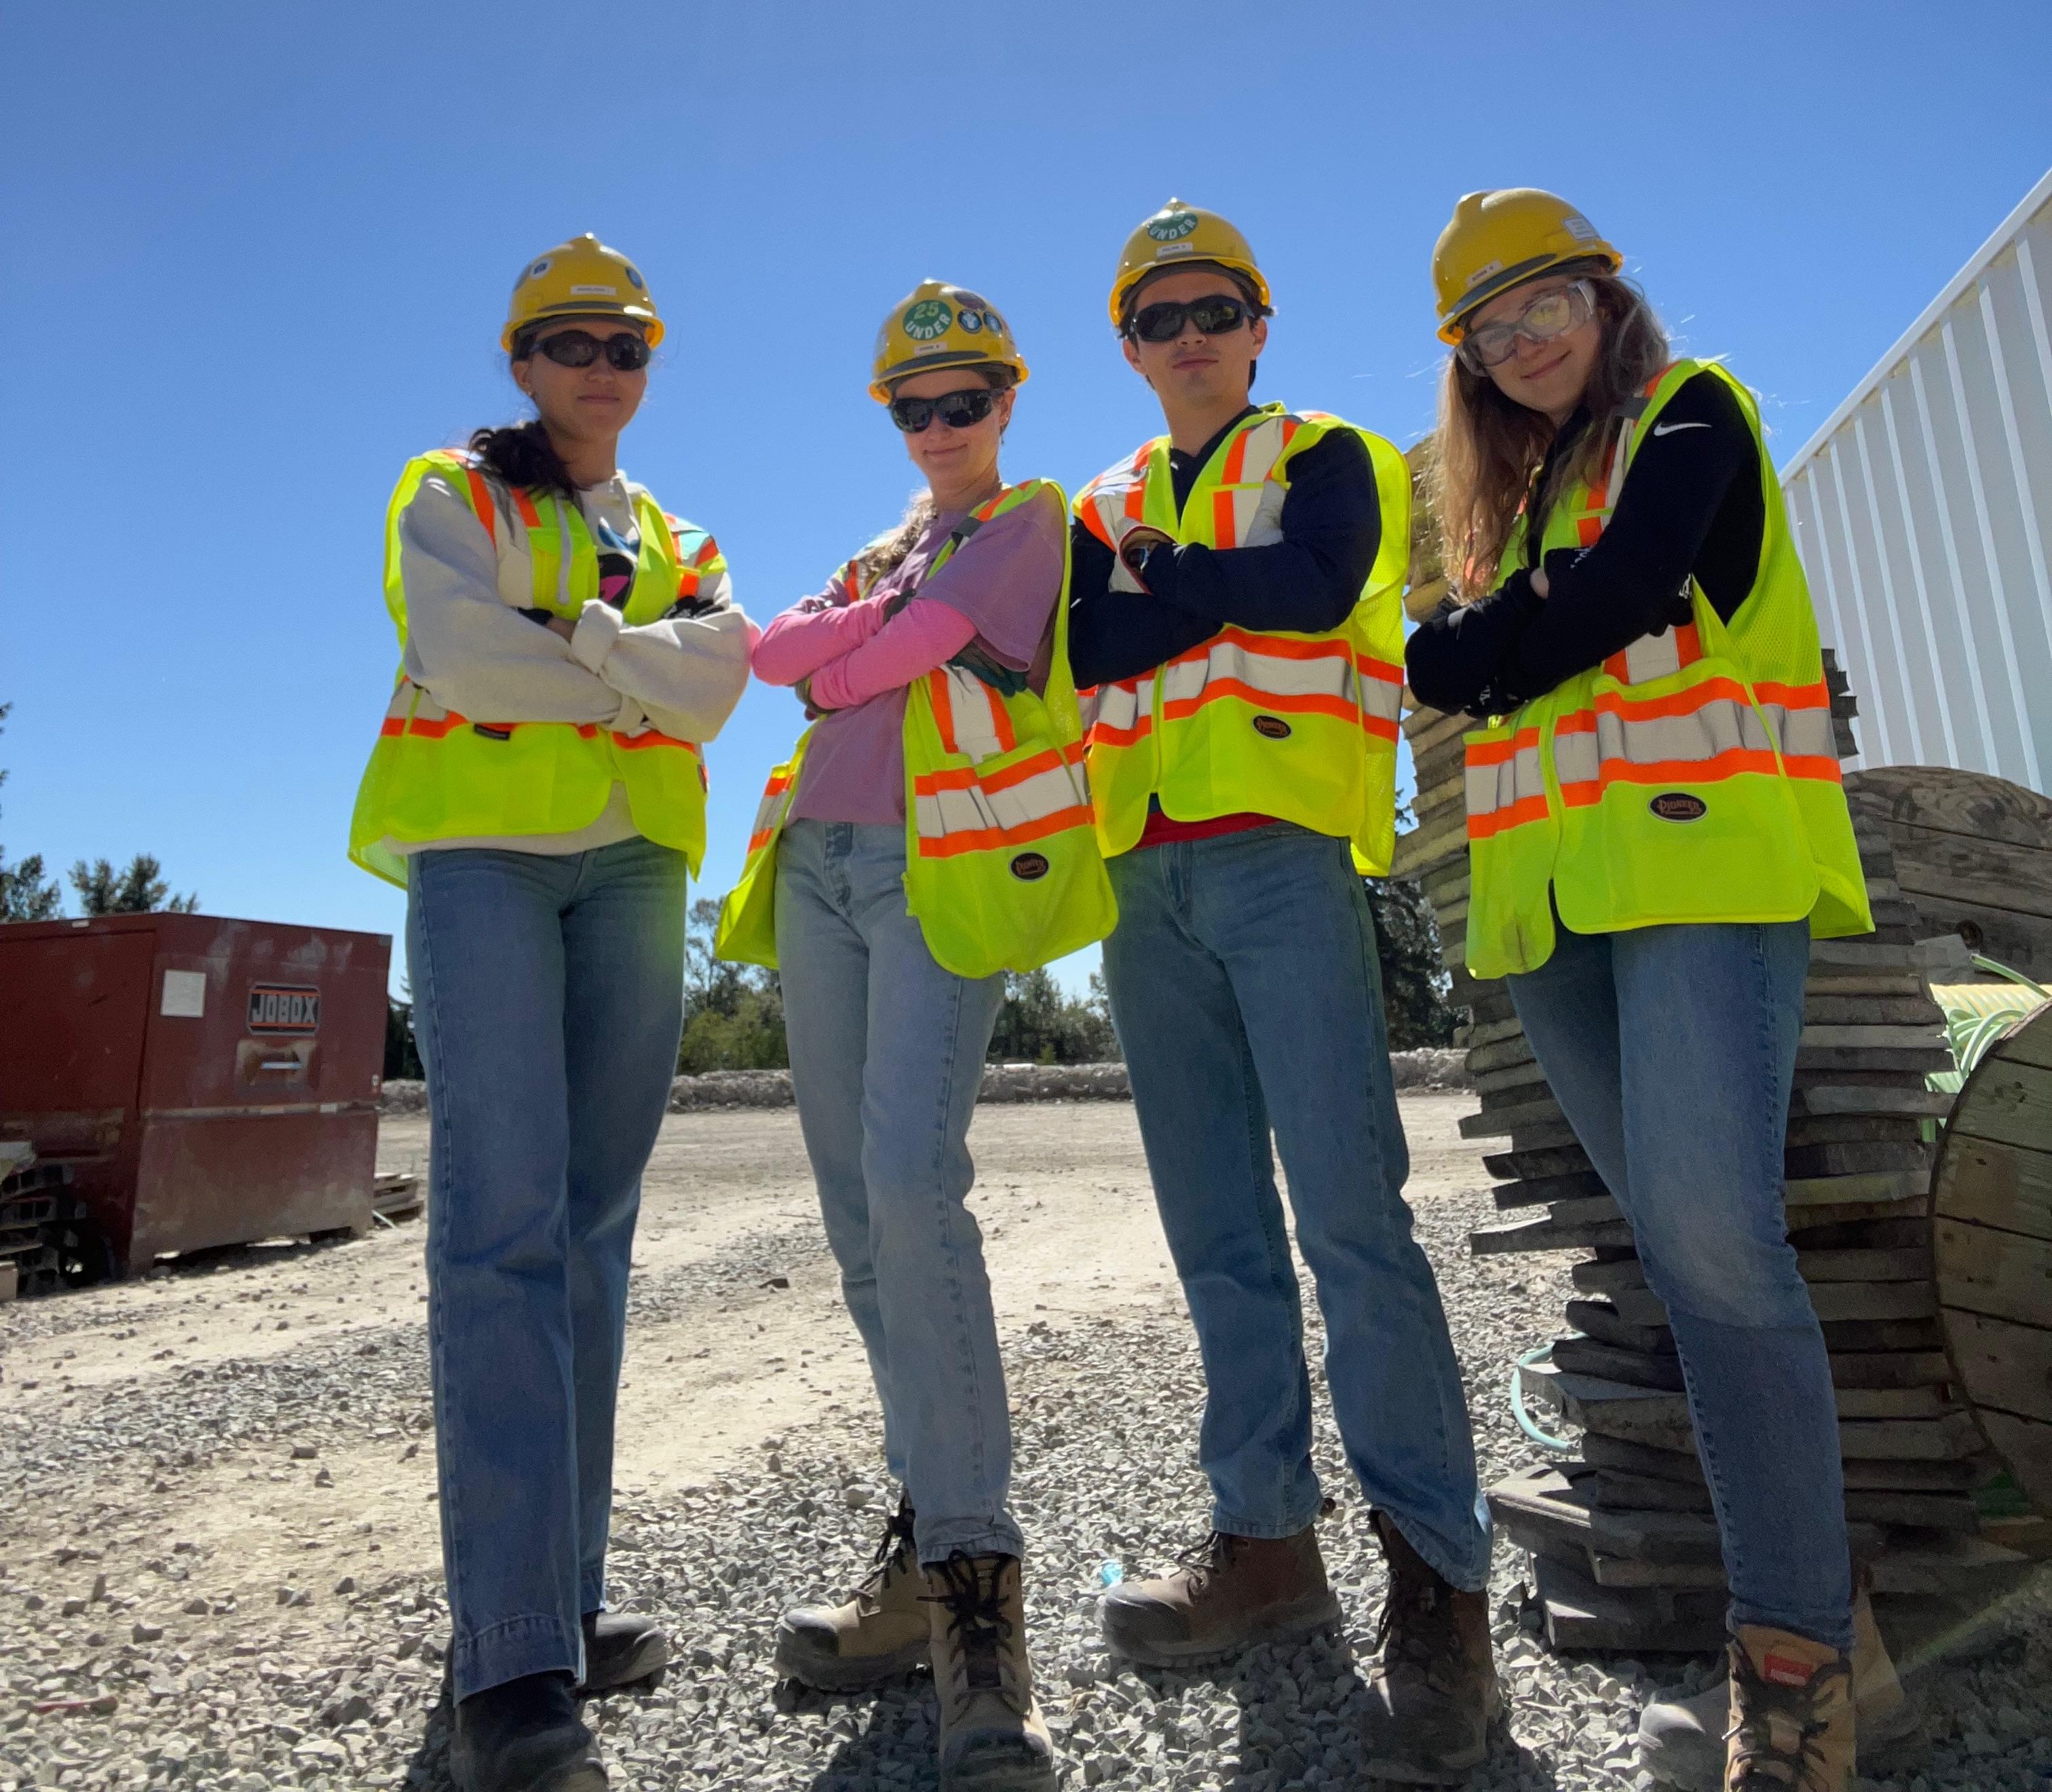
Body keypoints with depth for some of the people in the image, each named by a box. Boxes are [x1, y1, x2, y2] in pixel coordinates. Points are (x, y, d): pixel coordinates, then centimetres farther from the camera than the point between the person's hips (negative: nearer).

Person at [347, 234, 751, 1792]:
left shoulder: (678, 539, 23)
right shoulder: (453, 498, 13)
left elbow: (714, 685, 3)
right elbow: (462, 657, -8)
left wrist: (562, 639, -6)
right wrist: (637, 674, -2)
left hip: (635, 864, 4)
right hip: (483, 846, -4)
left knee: (594, 1227, 2)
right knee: (504, 1221, -15)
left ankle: (565, 1596, 11)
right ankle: (516, 1660, -13)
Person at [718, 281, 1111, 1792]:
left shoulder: (1032, 522, 7)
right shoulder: (888, 547, 28)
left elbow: (901, 652, -7)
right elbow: (774, 655, 12)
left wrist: (850, 642, 10)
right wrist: (871, 634, -2)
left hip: (944, 871, -7)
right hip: (821, 866, 7)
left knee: (913, 1187, -22)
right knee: (859, 1209, 3)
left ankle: (973, 1577, -12)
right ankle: (935, 1544, 14)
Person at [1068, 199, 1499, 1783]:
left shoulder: (1327, 457, 12)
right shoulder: (1103, 509, 24)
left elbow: (1311, 587, -11)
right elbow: (1080, 647, 4)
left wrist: (1159, 581, 1)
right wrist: (1227, 592, -6)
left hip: (1283, 853, -5)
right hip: (1147, 880, 5)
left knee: (1347, 1211, -12)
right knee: (1218, 1233, 6)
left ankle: (1438, 1582, 0)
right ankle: (1266, 1544, 17)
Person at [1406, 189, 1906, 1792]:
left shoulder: (1689, 411, 8)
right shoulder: (1519, 494, 28)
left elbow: (1625, 593, -9)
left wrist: (1454, 661, 1)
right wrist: (1496, 645, 1)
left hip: (1703, 857, -6)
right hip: (1558, 893, 7)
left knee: (1713, 1232, -18)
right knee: (1686, 1248, 5)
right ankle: (1819, 1611, 17)